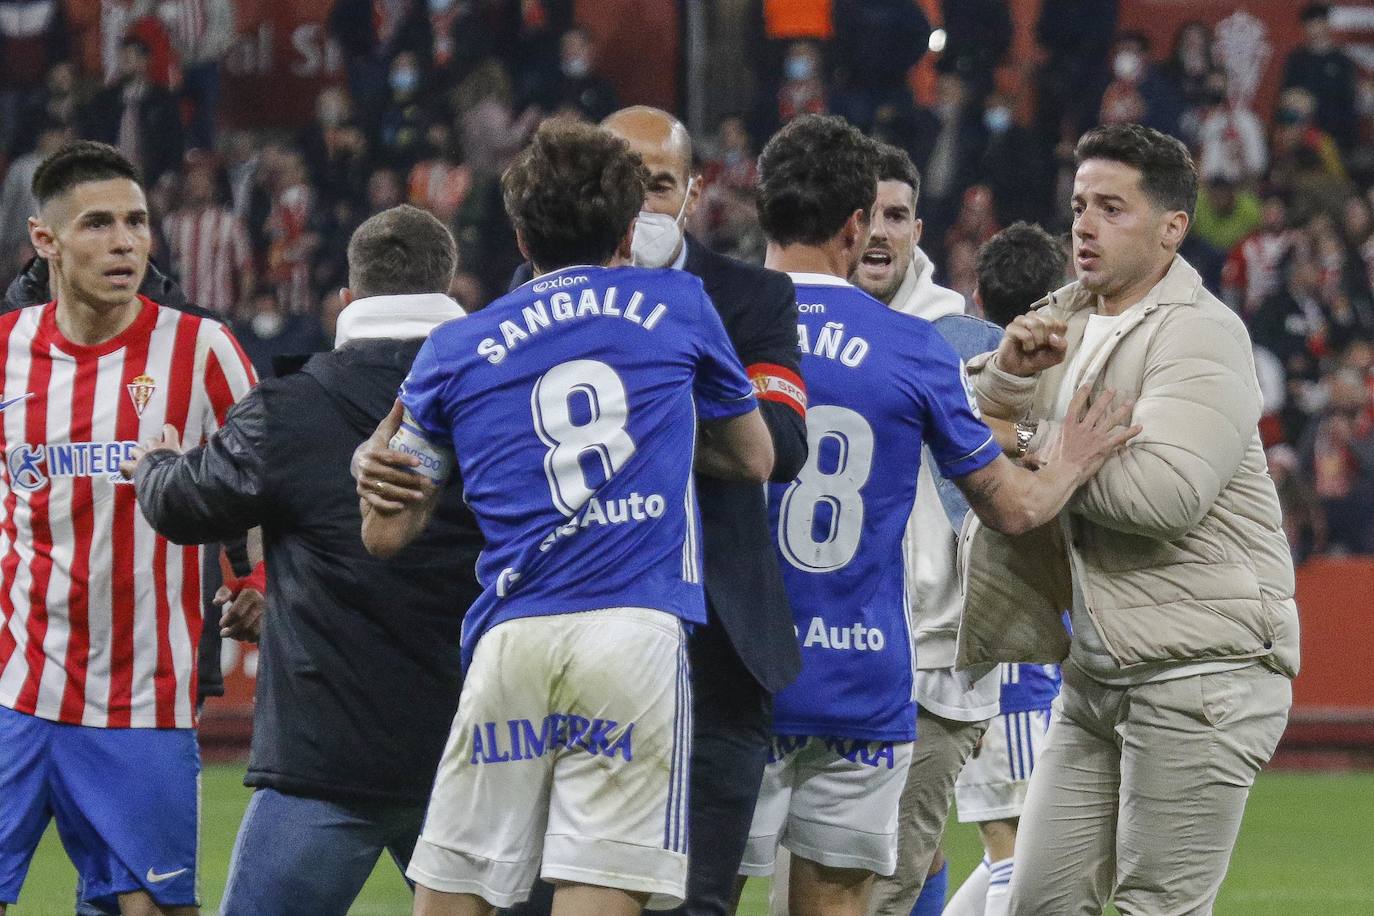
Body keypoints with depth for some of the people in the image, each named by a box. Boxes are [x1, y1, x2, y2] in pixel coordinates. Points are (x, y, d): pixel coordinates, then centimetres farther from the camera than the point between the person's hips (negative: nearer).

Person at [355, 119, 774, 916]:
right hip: (638, 634, -1)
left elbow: (386, 531, 16)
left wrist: (376, 461, 36)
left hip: (511, 640, 1)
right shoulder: (680, 308, 13)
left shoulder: (455, 351, 14)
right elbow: (756, 459, 25)